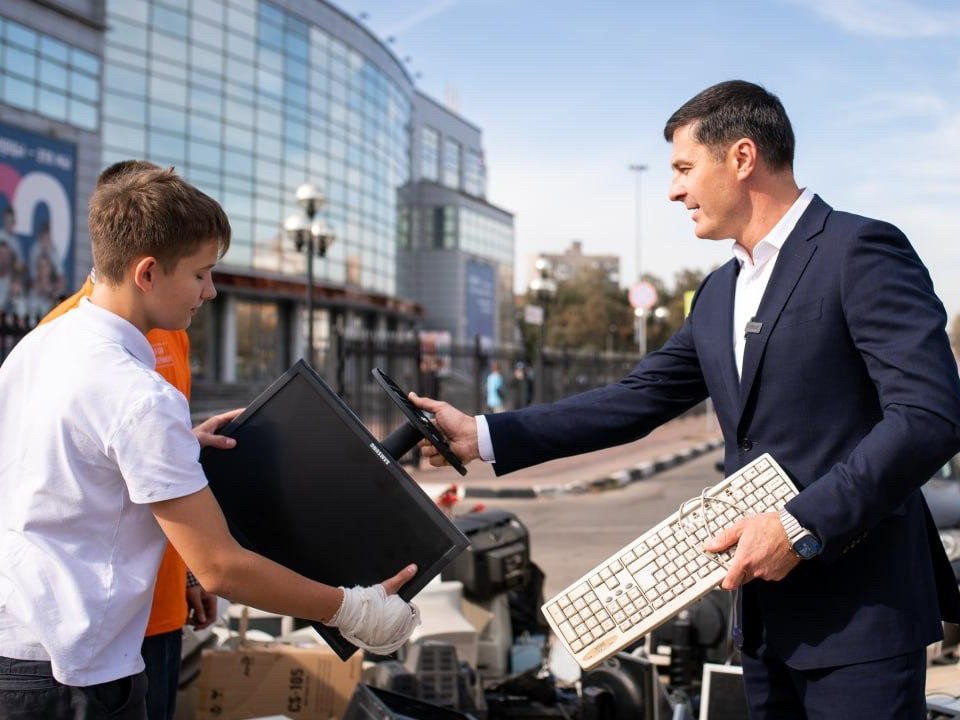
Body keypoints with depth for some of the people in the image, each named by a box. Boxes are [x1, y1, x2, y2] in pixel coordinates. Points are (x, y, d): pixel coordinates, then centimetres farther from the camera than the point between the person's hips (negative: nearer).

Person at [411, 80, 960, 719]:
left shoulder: (861, 250, -11)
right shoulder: (719, 294, 15)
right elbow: (637, 401, 12)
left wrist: (802, 525, -22)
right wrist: (484, 436, 5)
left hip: (862, 616, -8)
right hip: (770, 616, 8)